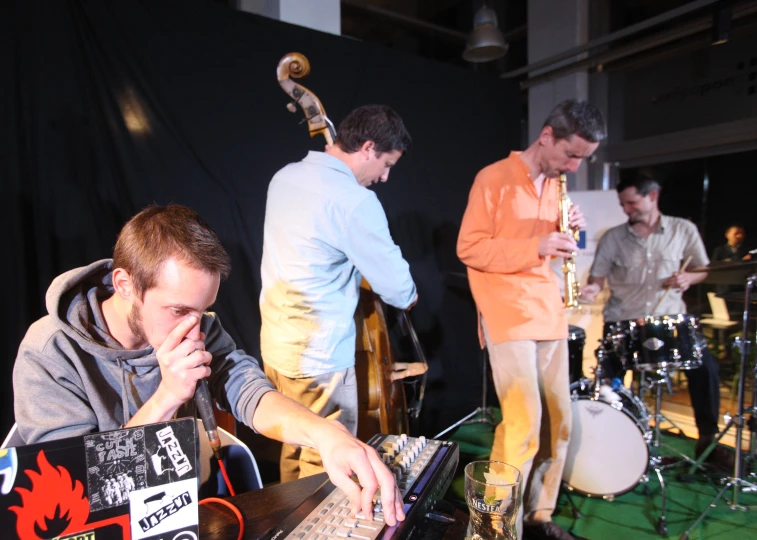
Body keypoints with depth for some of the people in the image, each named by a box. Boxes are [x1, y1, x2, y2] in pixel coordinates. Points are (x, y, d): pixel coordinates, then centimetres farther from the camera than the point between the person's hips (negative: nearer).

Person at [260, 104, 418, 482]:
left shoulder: (285, 177, 5)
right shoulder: (355, 200, -22)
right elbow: (398, 290, -14)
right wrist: (409, 294, 9)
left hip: (276, 347, 9)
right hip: (318, 358, -9)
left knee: (295, 453, 24)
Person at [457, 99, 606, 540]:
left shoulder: (557, 185, 15)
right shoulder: (493, 179, -8)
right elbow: (469, 248, -12)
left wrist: (567, 235, 0)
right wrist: (536, 247, -21)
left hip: (550, 314, 8)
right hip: (508, 317, -8)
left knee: (558, 420, 10)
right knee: (524, 423, -10)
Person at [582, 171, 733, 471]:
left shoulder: (683, 230, 4)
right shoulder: (612, 238, 1)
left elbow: (702, 270, 12)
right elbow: (597, 276, 0)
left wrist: (687, 278, -11)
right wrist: (592, 288, -23)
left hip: (670, 318, 1)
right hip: (623, 321, 0)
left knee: (704, 365, -15)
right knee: (609, 374, -14)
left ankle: (708, 440, 8)